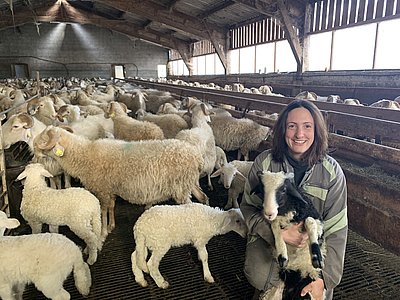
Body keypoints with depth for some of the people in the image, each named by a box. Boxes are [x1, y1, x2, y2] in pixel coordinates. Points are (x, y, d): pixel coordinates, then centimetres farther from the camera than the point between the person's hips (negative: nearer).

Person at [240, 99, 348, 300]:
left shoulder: (332, 172, -10)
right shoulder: (264, 162, -11)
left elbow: (336, 229, -8)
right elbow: (248, 207, -6)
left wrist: (324, 278, -14)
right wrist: (279, 233, -20)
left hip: (313, 249, 0)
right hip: (267, 243, 0)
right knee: (262, 282, -12)